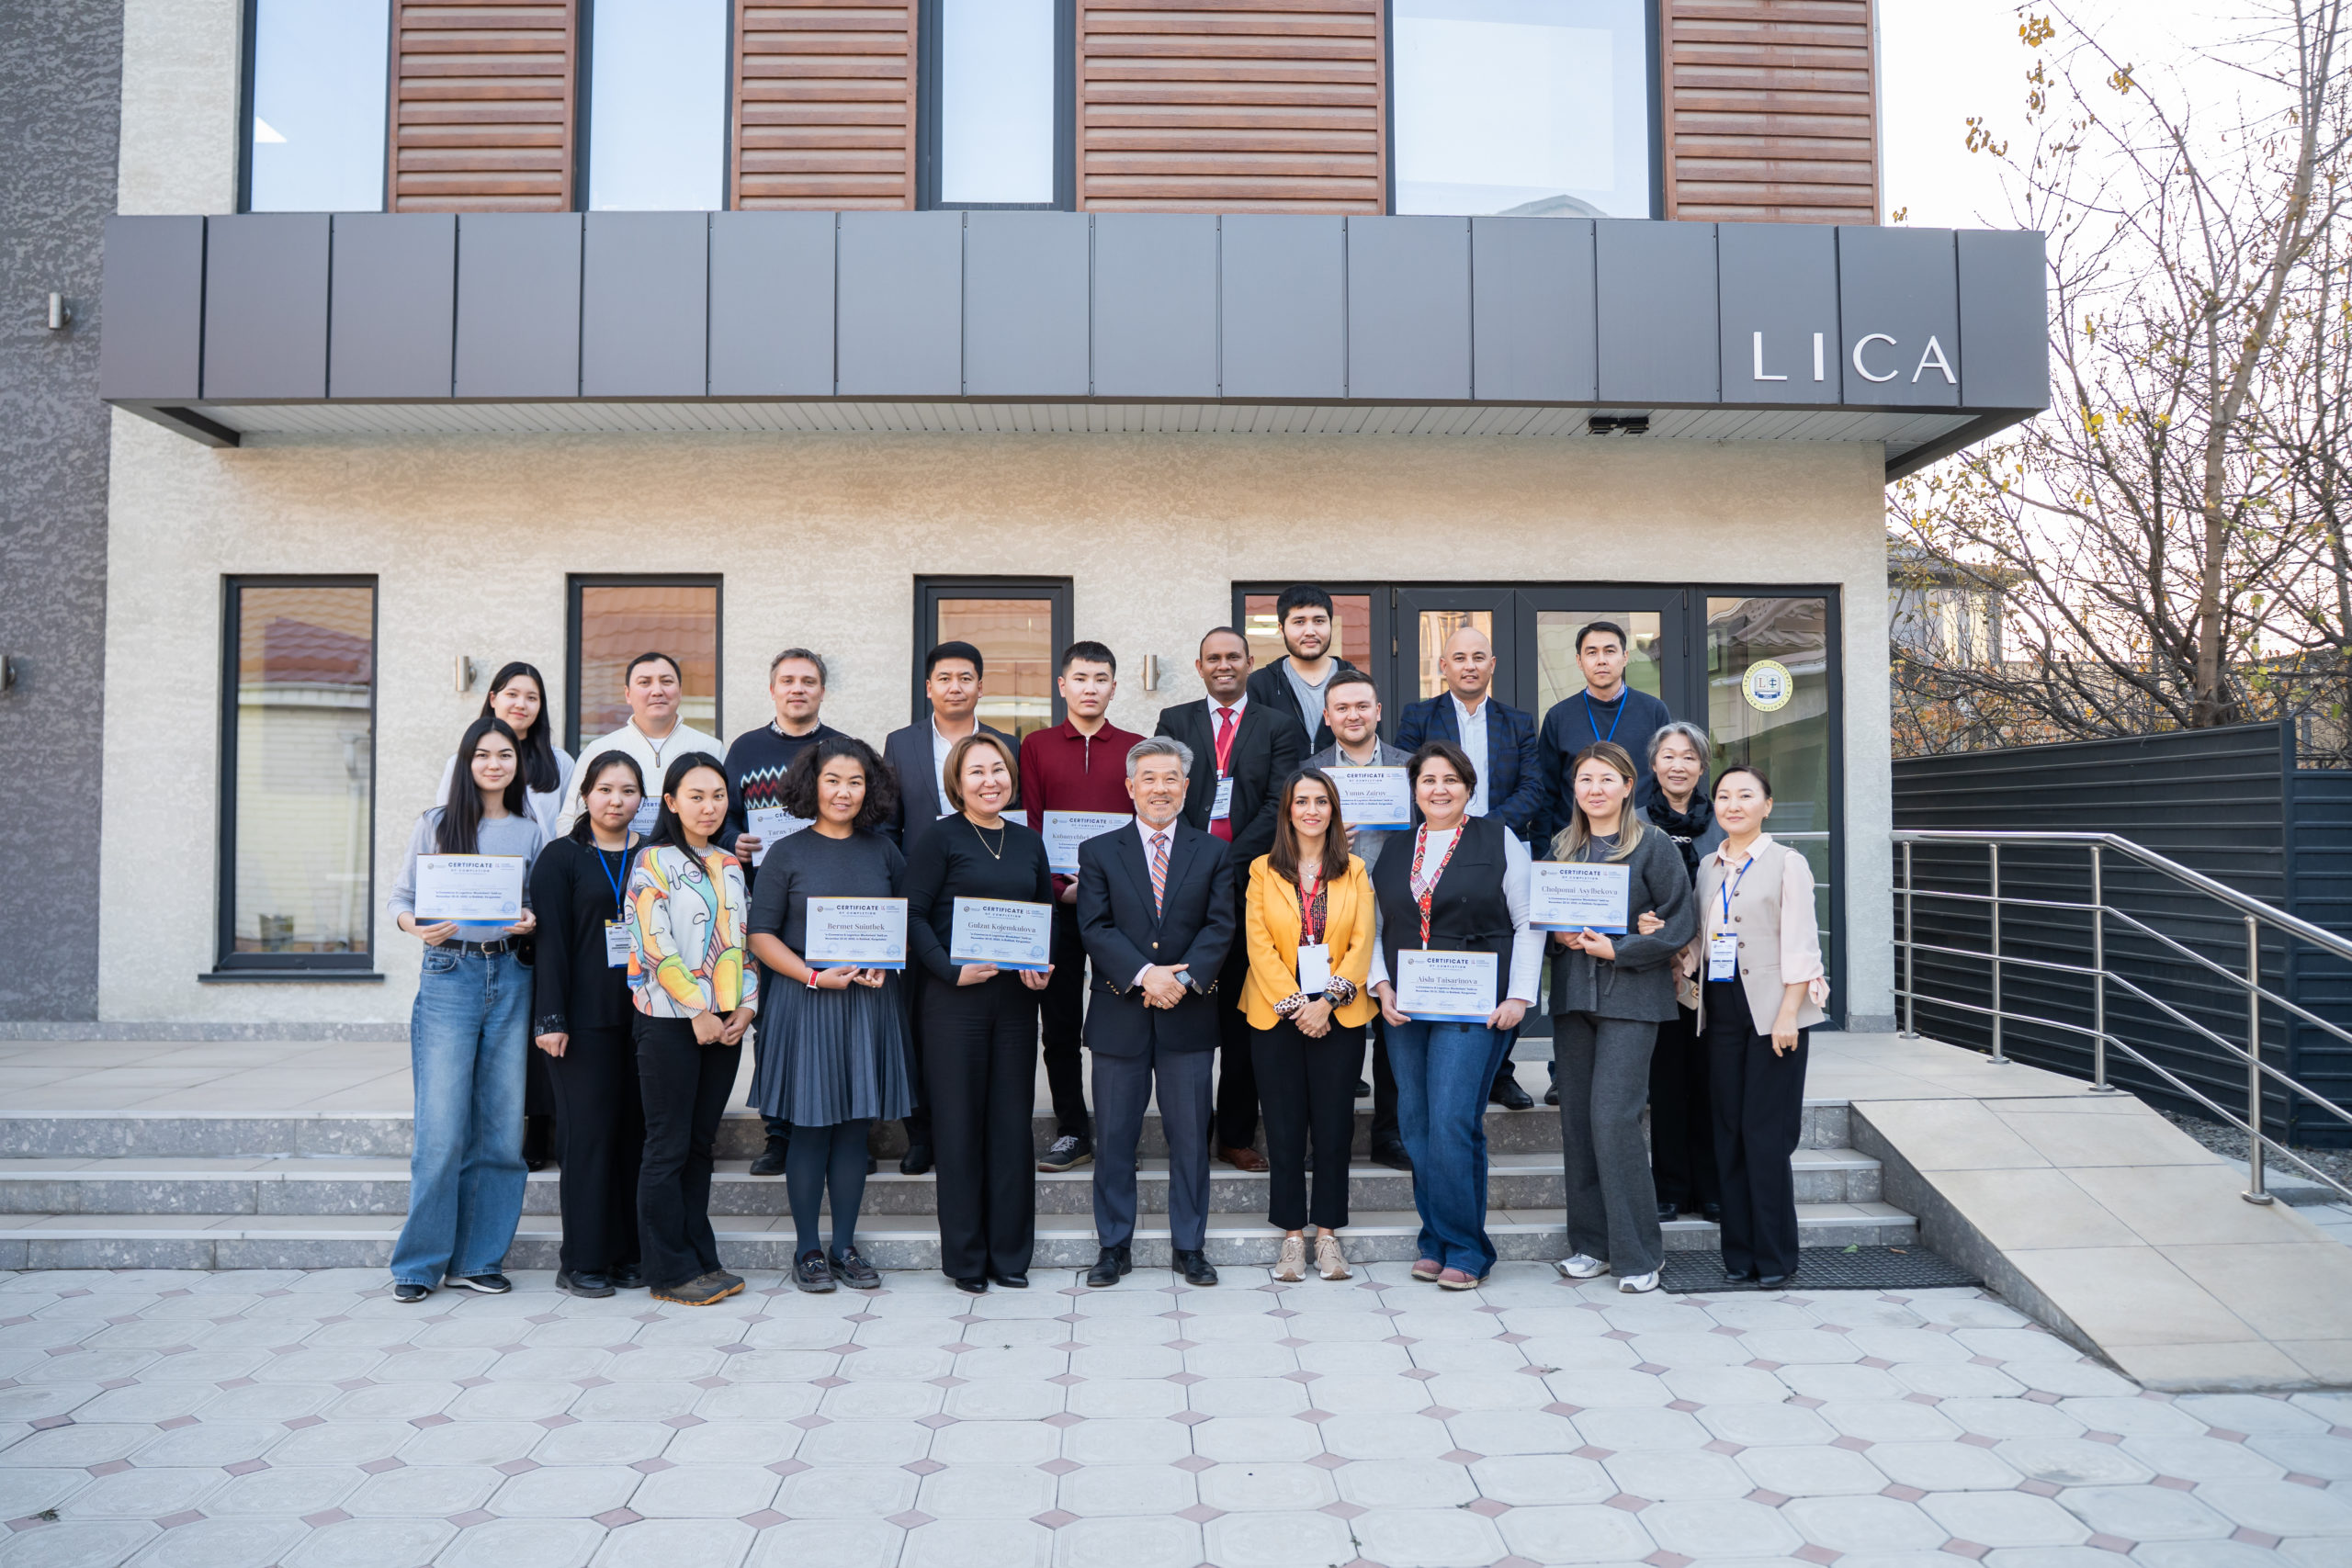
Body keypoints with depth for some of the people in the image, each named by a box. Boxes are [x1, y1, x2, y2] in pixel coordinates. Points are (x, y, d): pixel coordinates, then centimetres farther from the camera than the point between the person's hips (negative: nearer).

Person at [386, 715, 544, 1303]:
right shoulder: (435, 824, 5)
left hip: (511, 978, 3)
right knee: (442, 1127, -6)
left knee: (501, 1125, 4)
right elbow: (400, 896, 5)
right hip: (448, 975, -2)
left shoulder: (529, 832, 12)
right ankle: (421, 1262, 8)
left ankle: (478, 1258, 15)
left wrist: (532, 923, -7)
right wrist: (415, 925, -15)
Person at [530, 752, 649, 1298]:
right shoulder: (562, 858, 1)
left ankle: (628, 1253, 14)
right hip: (586, 1018, -4)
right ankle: (583, 1261, 7)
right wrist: (551, 1018, -11)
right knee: (590, 1132, -3)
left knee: (634, 1130, 5)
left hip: (643, 1016, 4)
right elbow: (551, 940, -4)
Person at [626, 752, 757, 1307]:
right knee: (669, 1147, -1)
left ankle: (702, 1259, 17)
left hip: (725, 1022, 6)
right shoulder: (653, 861, -4)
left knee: (700, 1144, 11)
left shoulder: (730, 865, 14)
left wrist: (747, 1006, 2)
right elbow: (656, 946, -11)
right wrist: (699, 1012, -13)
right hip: (670, 1020, -5)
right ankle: (672, 1271, 6)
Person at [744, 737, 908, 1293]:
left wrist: (885, 965, -4)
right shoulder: (786, 853, 0)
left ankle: (845, 1247, 18)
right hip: (806, 1002, -3)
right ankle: (808, 1249, 15)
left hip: (871, 1001, 3)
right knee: (810, 1127, 1)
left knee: (855, 1127, 8)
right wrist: (816, 977, -14)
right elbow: (761, 936, -3)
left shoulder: (882, 851, 9)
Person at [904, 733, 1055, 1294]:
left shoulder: (1028, 842, 12)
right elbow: (913, 915, -6)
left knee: (1013, 1121, 7)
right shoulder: (940, 840, -2)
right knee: (960, 1122, 2)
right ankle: (965, 1258, 14)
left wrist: (1043, 967, -1)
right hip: (955, 998, -4)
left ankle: (1009, 1253, 18)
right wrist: (952, 970, -17)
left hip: (1015, 998, 4)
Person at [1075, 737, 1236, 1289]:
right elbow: (1095, 928, -4)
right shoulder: (1098, 852, 6)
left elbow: (1220, 926, -1)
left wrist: (1183, 979, -16)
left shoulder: (1214, 852, 8)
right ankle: (1114, 1245, 20)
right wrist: (1145, 974, -17)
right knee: (1113, 1136, 6)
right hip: (1118, 1015, 0)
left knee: (1190, 1136, 6)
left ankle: (1189, 1246, 19)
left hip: (1189, 1015, 0)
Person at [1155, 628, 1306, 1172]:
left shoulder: (1280, 727, 9)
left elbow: (1279, 804, -2)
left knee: (1242, 1014, 4)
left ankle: (1237, 1136, 13)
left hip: (1249, 881, -1)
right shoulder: (1174, 720, 13)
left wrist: (1230, 863, -12)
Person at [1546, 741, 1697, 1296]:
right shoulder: (1561, 848, 13)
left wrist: (1617, 949, -13)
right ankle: (1591, 1244, 16)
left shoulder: (1654, 848, -1)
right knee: (1576, 1118, 4)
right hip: (1572, 995, 5)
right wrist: (1560, 935, -2)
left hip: (1630, 995, -5)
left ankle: (1638, 1252, 1)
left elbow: (1680, 926, -5)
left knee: (1614, 1116, -12)